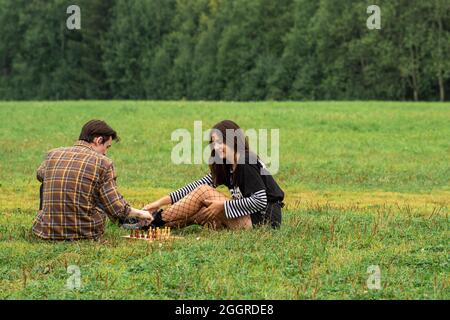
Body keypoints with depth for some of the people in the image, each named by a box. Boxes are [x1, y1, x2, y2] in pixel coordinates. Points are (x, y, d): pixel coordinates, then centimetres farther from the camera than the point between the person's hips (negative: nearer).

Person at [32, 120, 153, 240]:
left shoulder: (52, 154, 3)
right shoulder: (103, 163, -8)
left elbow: (40, 175, 28)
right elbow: (117, 209, -9)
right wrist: (140, 213, 10)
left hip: (47, 231, 2)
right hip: (85, 232, -2)